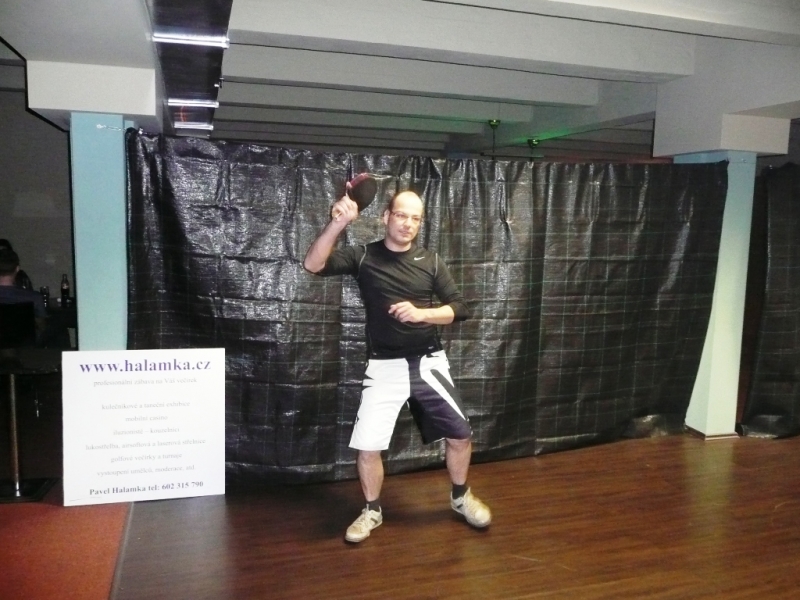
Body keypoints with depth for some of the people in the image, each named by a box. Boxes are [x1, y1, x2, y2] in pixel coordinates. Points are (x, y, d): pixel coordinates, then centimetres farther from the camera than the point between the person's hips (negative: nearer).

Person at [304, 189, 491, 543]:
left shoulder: (430, 262, 4)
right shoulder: (363, 257, -3)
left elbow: (459, 309, 1)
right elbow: (313, 265, -16)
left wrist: (420, 313, -16)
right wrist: (338, 223, -30)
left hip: (428, 363, 2)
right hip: (384, 367, -2)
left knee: (460, 434, 6)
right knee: (367, 445, -5)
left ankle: (460, 496, 34)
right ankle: (372, 511, 22)